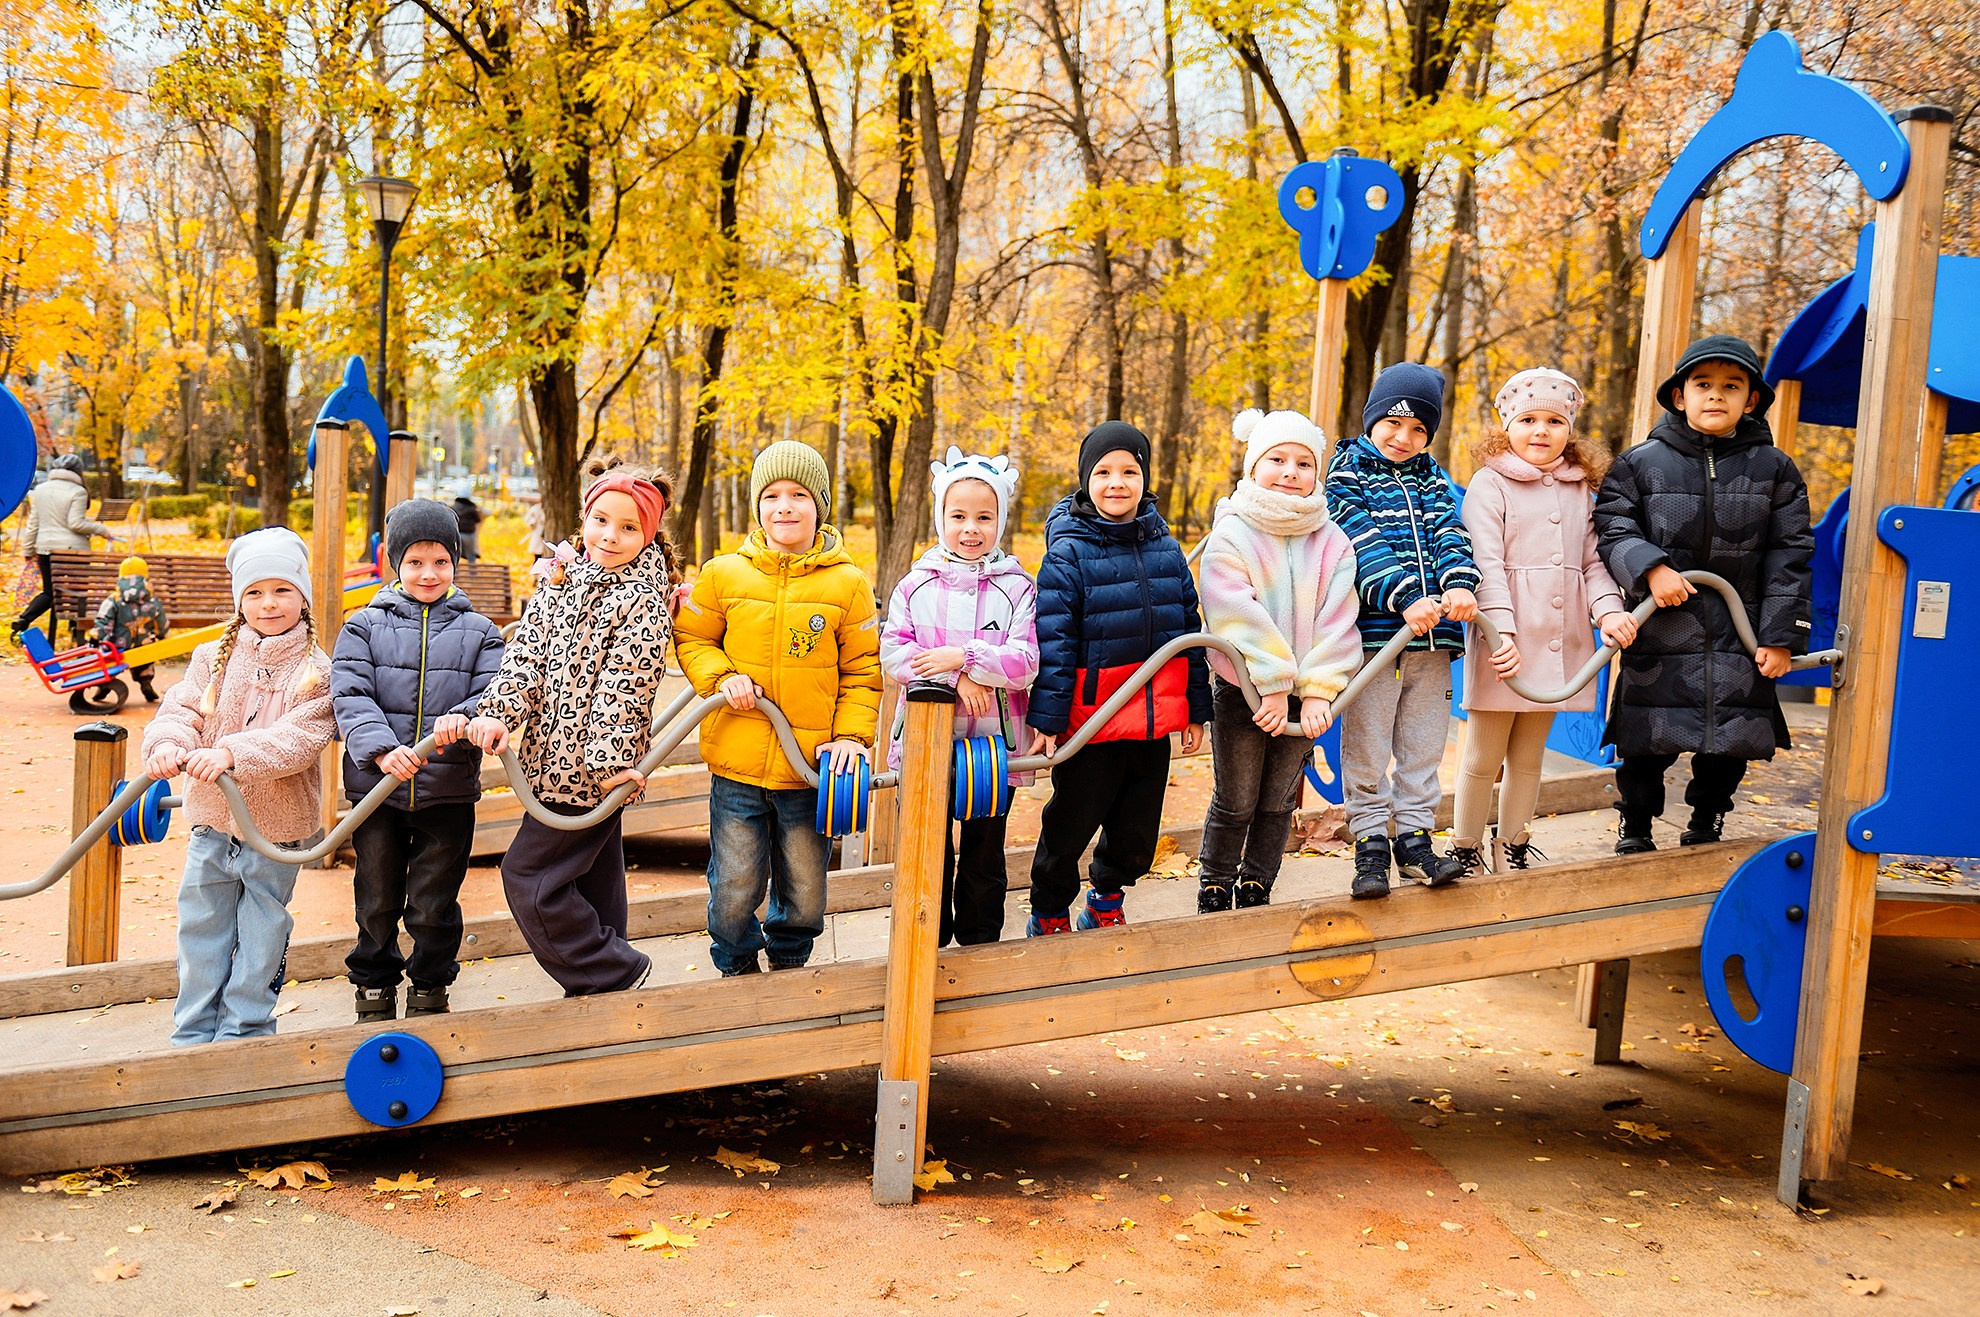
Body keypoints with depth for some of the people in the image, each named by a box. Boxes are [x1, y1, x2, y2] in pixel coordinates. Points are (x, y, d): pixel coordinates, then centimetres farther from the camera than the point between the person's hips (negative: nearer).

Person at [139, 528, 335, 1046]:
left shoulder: (316, 670, -8)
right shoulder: (213, 658, 2)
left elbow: (300, 738, -20)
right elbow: (181, 710, -6)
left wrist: (233, 752, -33)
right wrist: (168, 742, -29)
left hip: (278, 828, -3)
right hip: (211, 822, 3)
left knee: (261, 935, 10)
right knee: (201, 928, 11)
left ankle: (244, 1032, 24)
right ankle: (193, 1033, 23)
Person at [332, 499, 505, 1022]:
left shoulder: (478, 631, 5)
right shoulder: (365, 626, 2)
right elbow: (350, 697, -8)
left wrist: (464, 720, -27)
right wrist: (382, 749, -24)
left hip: (449, 791, 0)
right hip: (376, 789, 0)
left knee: (434, 905, 6)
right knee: (378, 901, 13)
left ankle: (430, 990, 25)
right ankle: (375, 990, 31)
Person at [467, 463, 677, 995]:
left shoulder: (642, 601, -12)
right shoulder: (560, 579, 9)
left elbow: (625, 686, -18)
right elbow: (526, 652, 3)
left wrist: (607, 758, -23)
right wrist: (500, 711, -12)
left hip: (593, 768, -8)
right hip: (558, 759, 8)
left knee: (528, 874, -7)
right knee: (591, 877, 16)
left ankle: (613, 972, 3)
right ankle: (601, 983, 28)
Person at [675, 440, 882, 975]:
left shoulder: (847, 583, -1)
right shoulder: (723, 574, -1)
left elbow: (862, 671, 3)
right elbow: (691, 638, 11)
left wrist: (851, 734, -8)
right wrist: (722, 676, -8)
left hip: (813, 766, 0)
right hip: (737, 762, 0)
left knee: (804, 893, 13)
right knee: (734, 890, 9)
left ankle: (788, 960, 42)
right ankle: (737, 969, 36)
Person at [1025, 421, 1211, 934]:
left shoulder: (1165, 547, 7)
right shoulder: (1068, 553, -8)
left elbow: (1190, 628, 12)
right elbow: (1053, 642, -12)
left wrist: (1196, 708, 11)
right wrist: (1046, 719, -16)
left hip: (1154, 724, 5)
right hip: (1090, 723, -4)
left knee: (1137, 834, 14)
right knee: (1068, 829, 8)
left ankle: (1106, 906, 38)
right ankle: (1049, 919, 28)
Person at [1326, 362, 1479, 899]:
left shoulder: (1431, 478, 16)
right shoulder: (1348, 474, 1)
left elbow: (1448, 532, 2)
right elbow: (1364, 542, -12)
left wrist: (1458, 583, -18)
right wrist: (1405, 597, -25)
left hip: (1432, 634, 5)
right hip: (1374, 631, -5)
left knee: (1423, 744, 10)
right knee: (1367, 747, 0)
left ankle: (1414, 839, 19)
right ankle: (1370, 846, 10)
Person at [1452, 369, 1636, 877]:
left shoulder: (1580, 489, 14)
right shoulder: (1490, 483, -4)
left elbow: (1593, 561, 14)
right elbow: (1486, 562, -12)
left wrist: (1608, 608, -5)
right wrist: (1500, 627, -23)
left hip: (1560, 639, 5)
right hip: (1506, 640, -5)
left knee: (1529, 757, 16)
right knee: (1484, 758, 4)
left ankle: (1512, 846, 29)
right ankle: (1466, 850, 17)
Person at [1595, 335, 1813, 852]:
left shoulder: (1774, 469, 4)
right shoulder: (1640, 463, 1)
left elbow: (1789, 556, 3)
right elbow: (1611, 528, -1)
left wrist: (1781, 636, -2)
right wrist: (1650, 568, -20)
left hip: (1740, 636, 2)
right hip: (1660, 634, -1)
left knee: (1733, 737, 9)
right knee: (1647, 739, 4)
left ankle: (1706, 823, 30)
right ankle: (1634, 828, 23)